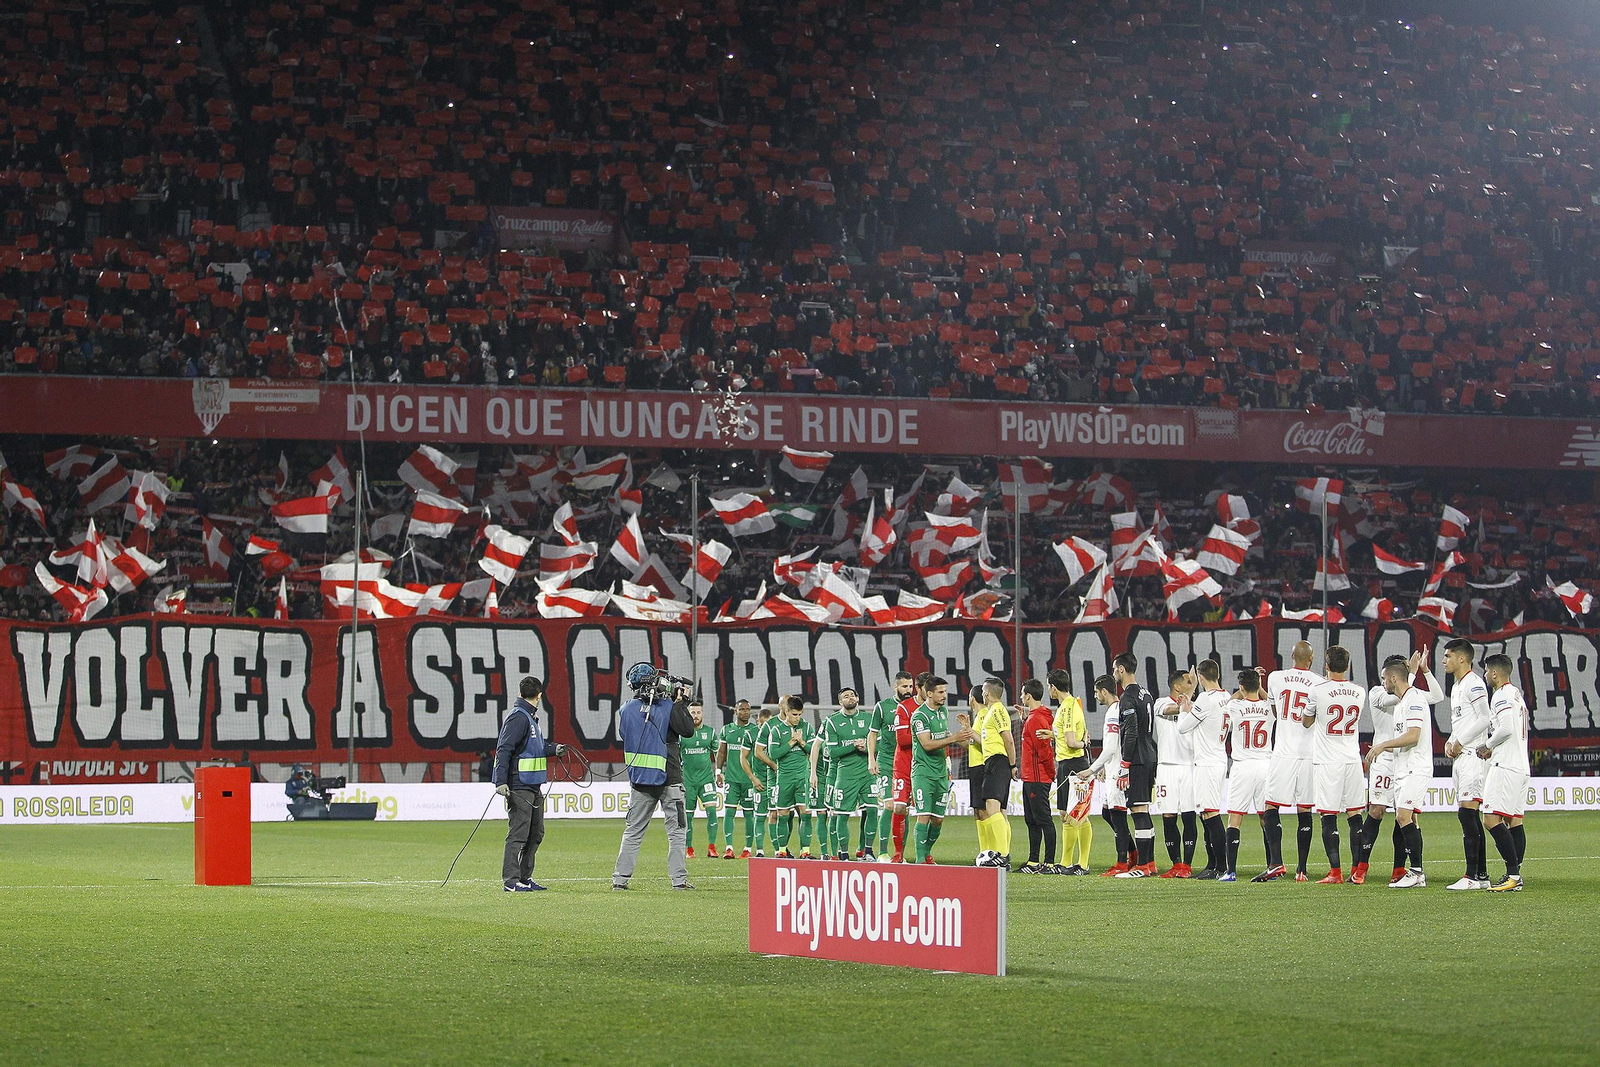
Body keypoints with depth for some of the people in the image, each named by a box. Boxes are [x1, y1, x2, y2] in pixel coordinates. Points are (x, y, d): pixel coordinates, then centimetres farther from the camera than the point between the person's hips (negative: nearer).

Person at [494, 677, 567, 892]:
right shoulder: (518, 717, -14)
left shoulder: (530, 717, 16)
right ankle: (511, 880, -8)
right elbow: (503, 750, -20)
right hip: (519, 787, -10)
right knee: (518, 834, -9)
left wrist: (554, 749, 17)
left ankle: (524, 877, 22)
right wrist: (501, 783, -26)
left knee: (536, 833, 15)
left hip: (533, 786, 10)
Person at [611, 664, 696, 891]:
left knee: (633, 831, 10)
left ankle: (620, 879, 6)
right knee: (676, 830, 3)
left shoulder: (626, 710, 2)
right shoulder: (668, 708, -10)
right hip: (669, 778, -3)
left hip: (639, 779, 3)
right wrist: (682, 703, 2)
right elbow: (688, 730, -8)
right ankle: (679, 879, -1)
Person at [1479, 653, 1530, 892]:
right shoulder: (1517, 695, 19)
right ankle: (1515, 877, 6)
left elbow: (1506, 728, -22)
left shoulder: (1501, 696, -11)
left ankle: (1513, 872, -18)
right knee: (1514, 821, 8)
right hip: (1520, 765, 10)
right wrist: (1493, 750, 15)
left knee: (1492, 820, -13)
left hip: (1505, 766, -10)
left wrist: (1487, 745, -7)